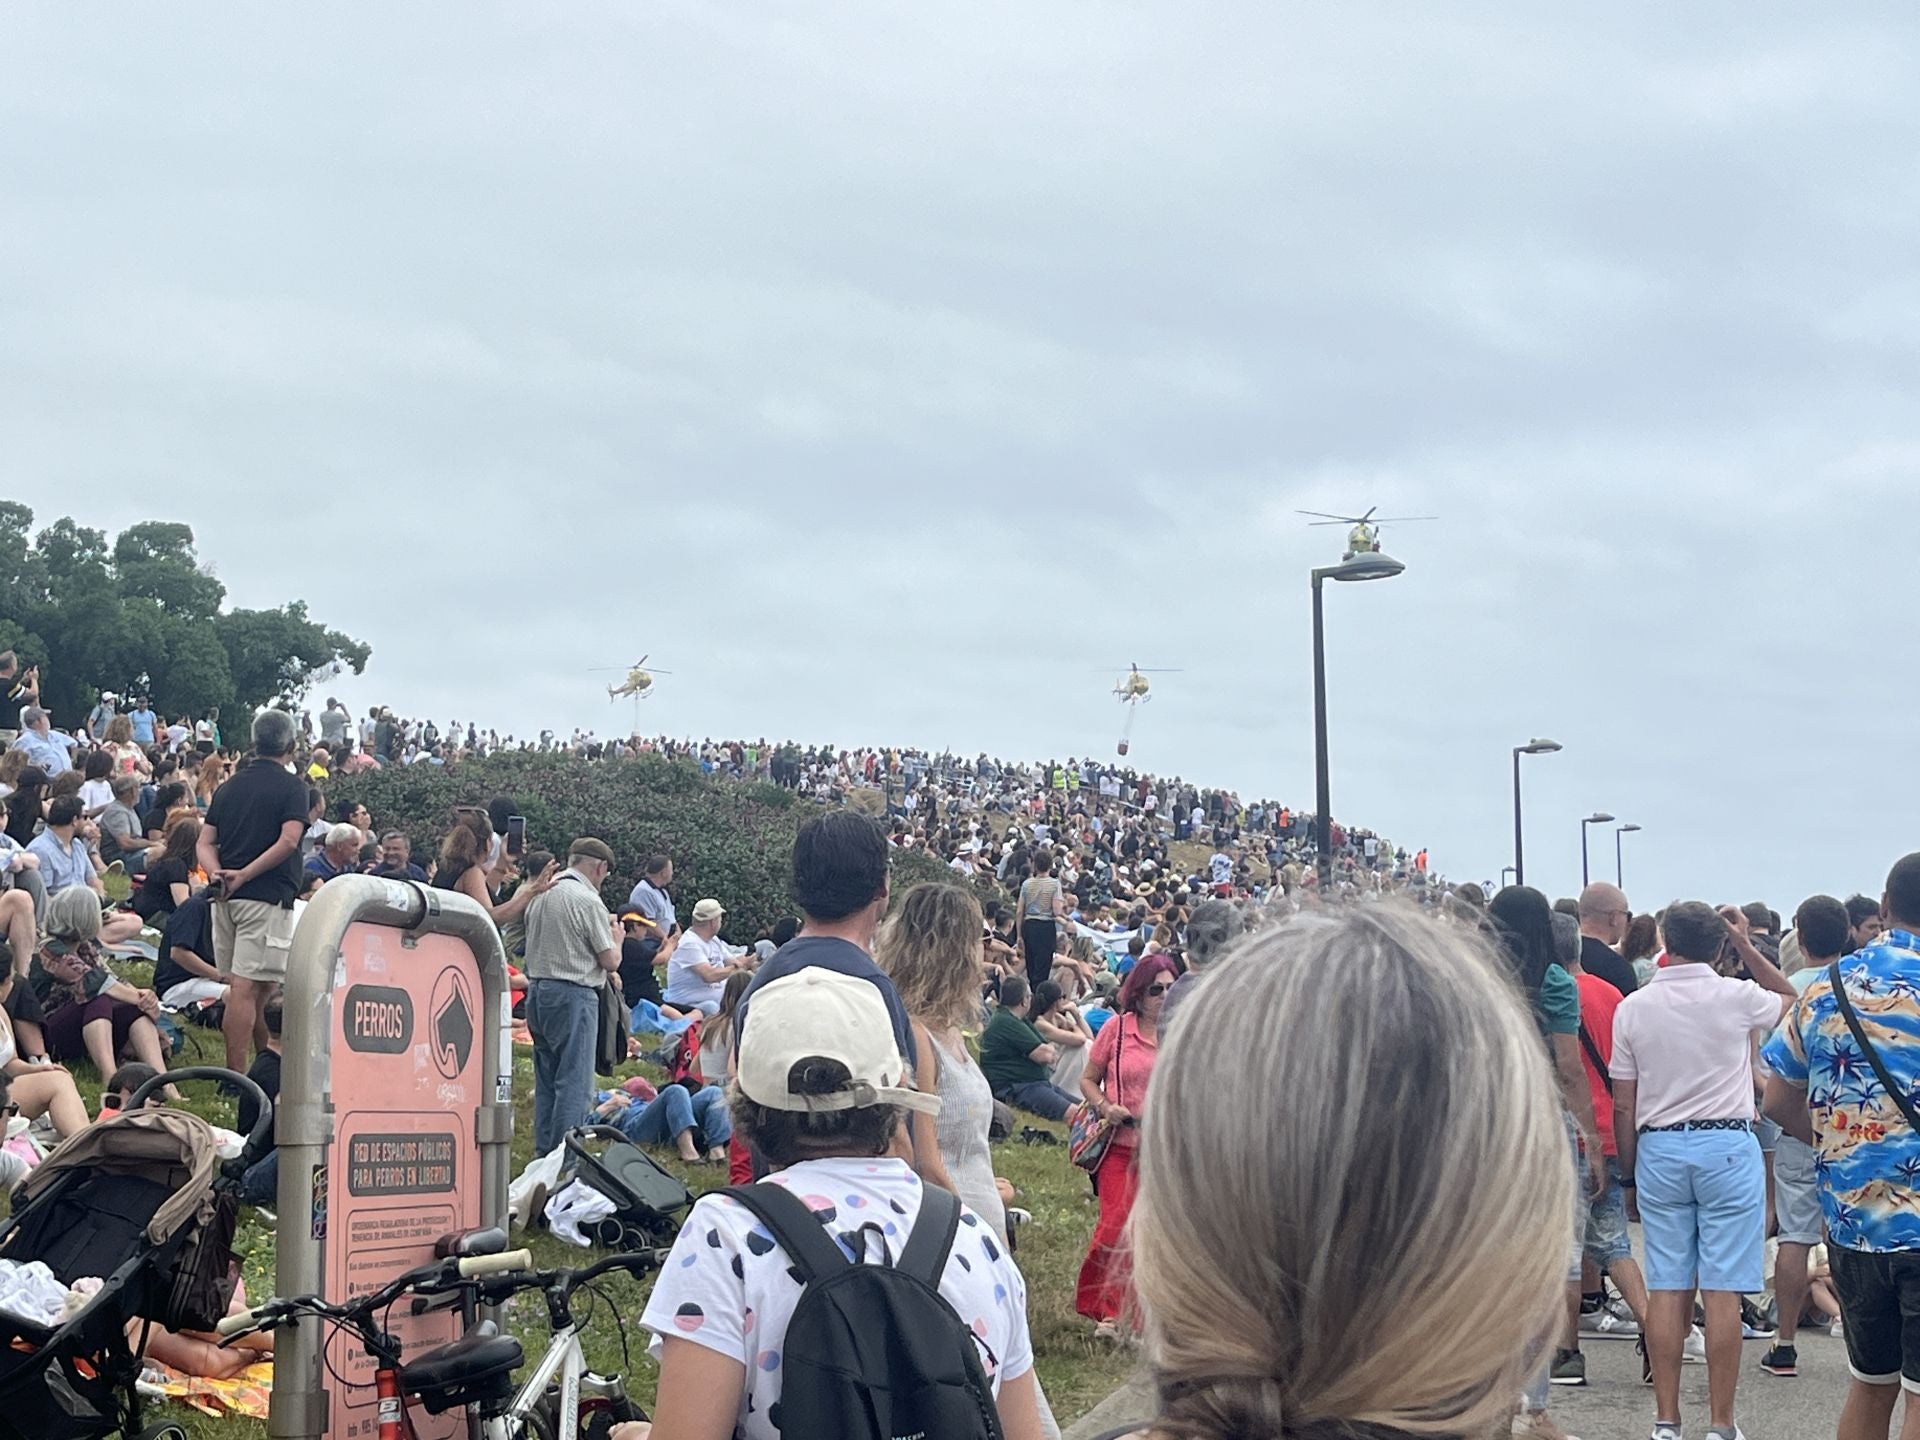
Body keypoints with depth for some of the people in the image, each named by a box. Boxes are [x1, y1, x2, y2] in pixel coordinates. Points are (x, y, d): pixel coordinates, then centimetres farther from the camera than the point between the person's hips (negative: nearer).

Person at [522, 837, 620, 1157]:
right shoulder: (588, 901, -13)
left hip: (537, 990, 8)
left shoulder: (540, 895, 10)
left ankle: (543, 1152, 19)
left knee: (546, 1079, 15)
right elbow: (610, 960, -10)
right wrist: (616, 938, 11)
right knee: (575, 1082, -4)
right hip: (574, 995, -8)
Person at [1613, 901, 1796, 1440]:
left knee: (1666, 1289, 5)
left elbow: (1623, 1105, 4)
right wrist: (1746, 948, 15)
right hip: (1727, 1146, -2)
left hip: (1659, 1148, 2)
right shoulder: (1736, 997, -4)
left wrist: (1629, 1172, 13)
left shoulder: (1632, 1009, 2)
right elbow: (1791, 999, 19)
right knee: (1722, 1292, -2)